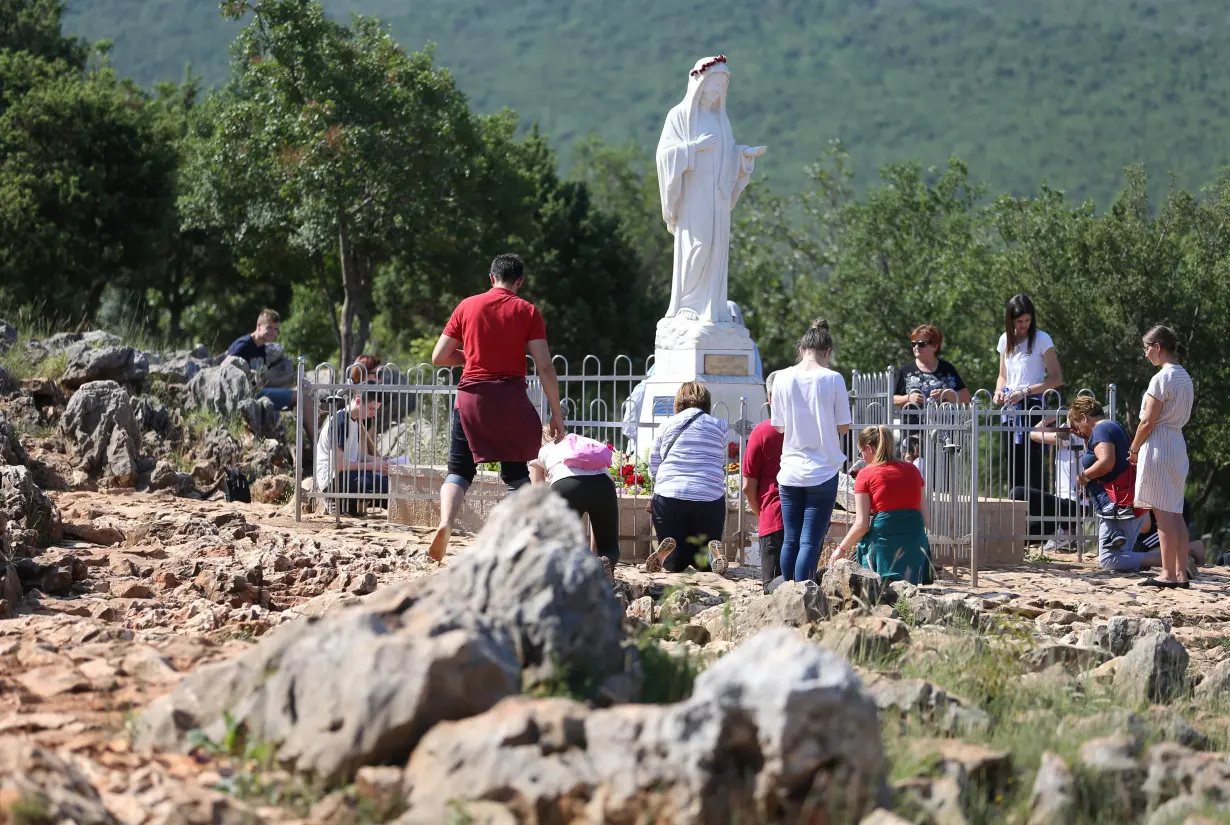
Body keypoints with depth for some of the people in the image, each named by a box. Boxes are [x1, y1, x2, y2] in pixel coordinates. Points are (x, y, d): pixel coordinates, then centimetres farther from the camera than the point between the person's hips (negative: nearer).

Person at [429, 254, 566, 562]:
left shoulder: (467, 306, 7)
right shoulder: (528, 311, 2)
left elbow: (438, 357, 8)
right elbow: (544, 367, -4)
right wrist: (556, 412, 1)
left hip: (471, 396, 1)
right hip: (512, 401, -1)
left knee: (459, 470, 8)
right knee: (516, 472, 13)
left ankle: (445, 524, -17)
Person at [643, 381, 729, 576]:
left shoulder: (667, 425, 8)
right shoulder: (719, 426, 9)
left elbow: (653, 466, 13)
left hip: (669, 496, 0)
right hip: (710, 499, 0)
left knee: (675, 563, 12)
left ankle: (666, 554, -24)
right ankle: (712, 553, -22)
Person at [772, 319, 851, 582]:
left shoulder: (783, 378, -1)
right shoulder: (833, 379, -8)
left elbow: (778, 426, 6)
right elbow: (843, 428, -3)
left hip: (790, 471, 3)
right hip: (822, 471, -3)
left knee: (790, 540, 13)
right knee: (810, 542, -4)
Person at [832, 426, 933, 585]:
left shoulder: (866, 475, 2)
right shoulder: (912, 470, 15)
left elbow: (861, 524, -1)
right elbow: (925, 517, 15)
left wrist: (841, 549, 12)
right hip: (915, 540, 4)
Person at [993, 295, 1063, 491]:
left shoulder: (1042, 340, -5)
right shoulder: (1005, 340, 11)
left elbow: (1057, 378, -8)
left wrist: (1025, 391, -18)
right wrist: (999, 391, -3)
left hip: (1033, 405, -5)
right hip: (1010, 407, 5)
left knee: (1032, 462, -12)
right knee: (1013, 462, 5)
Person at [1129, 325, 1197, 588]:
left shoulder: (1161, 378, -14)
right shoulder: (1184, 377, 13)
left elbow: (1148, 421, -15)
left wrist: (1134, 449, -1)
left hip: (1158, 446, -9)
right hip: (1178, 445, 9)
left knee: (1163, 512, -7)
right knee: (1175, 512, 10)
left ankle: (1168, 573, -7)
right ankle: (1182, 572, 9)